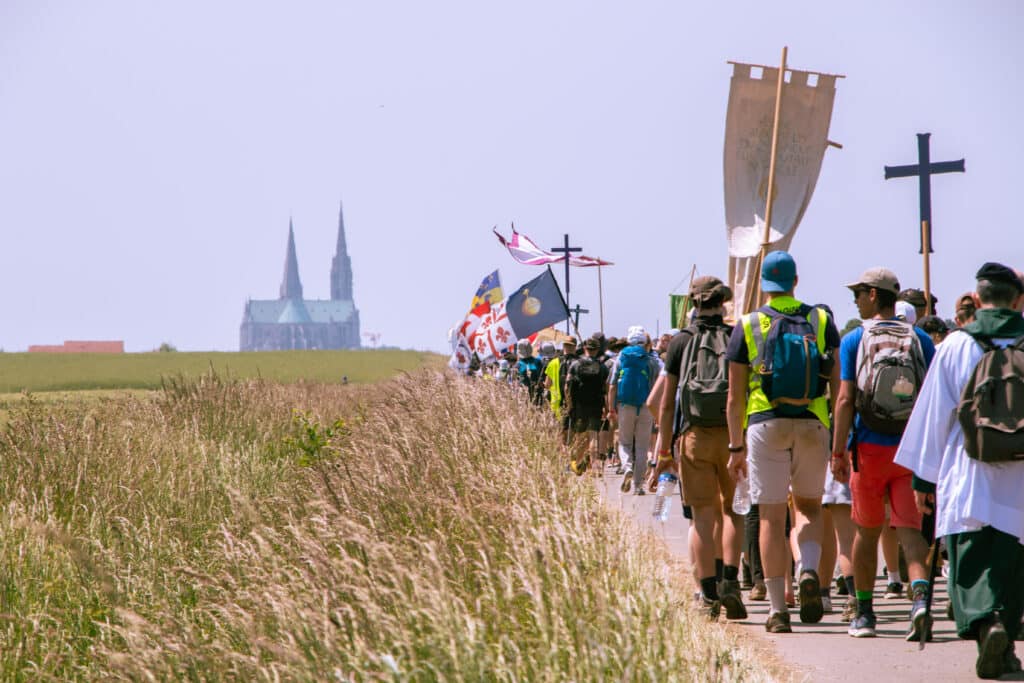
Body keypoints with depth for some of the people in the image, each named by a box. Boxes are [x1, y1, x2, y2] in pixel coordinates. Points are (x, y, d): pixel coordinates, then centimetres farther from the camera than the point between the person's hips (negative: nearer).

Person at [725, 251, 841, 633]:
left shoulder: (747, 327, 3)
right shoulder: (821, 322, 7)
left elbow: (735, 396, 2)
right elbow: (839, 385, 2)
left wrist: (736, 447, 8)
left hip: (765, 425, -1)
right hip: (812, 425, 1)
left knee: (772, 517, 2)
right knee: (809, 506, 18)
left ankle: (778, 609, 0)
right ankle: (809, 571, -10)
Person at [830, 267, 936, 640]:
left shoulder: (854, 340, -2)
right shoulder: (921, 340, 4)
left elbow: (845, 400, -7)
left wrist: (838, 453, -5)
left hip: (869, 450, -1)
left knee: (867, 532, 12)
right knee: (910, 529, -2)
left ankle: (864, 613, 19)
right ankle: (920, 598, -26)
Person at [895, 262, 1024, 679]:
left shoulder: (956, 345, -1)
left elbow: (933, 414, 2)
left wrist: (924, 476, 9)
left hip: (969, 477, -2)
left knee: (971, 562, -2)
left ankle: (986, 621, -26)